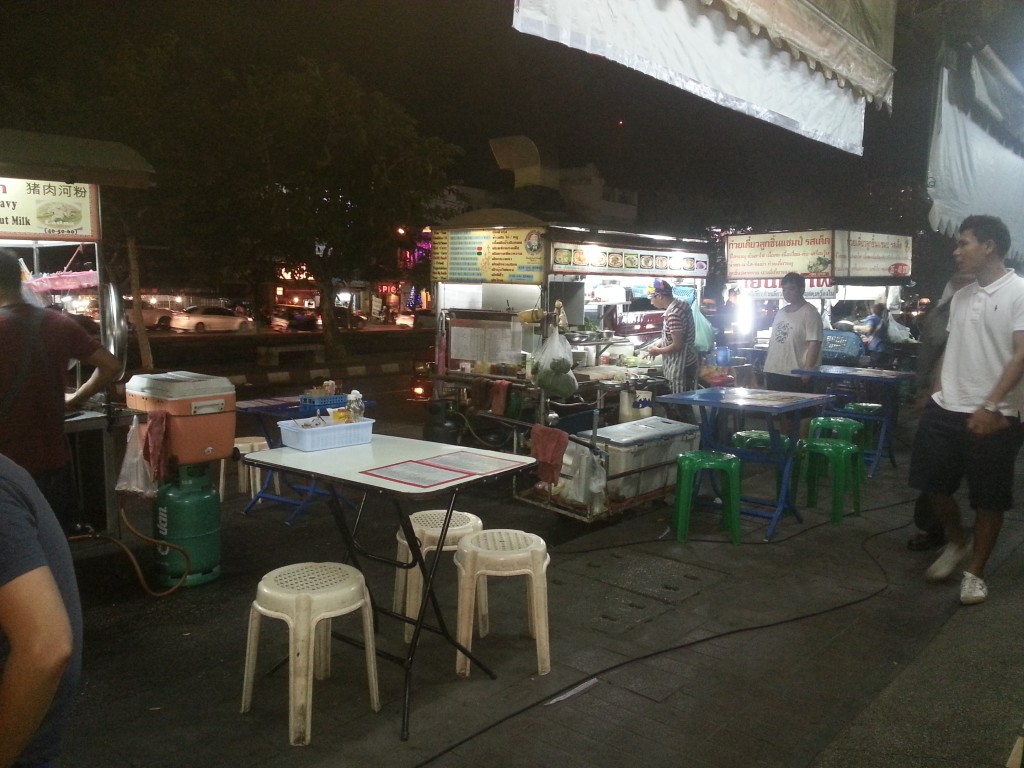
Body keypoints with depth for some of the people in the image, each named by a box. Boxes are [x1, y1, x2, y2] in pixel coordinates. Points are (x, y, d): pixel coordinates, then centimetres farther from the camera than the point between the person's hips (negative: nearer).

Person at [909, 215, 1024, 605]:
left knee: (988, 499, 6)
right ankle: (957, 542, 35)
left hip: (992, 417, -6)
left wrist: (991, 406, -22)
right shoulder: (960, 296, 11)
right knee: (932, 482, 10)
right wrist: (937, 395, 12)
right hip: (944, 410, 6)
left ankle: (975, 572, 21)